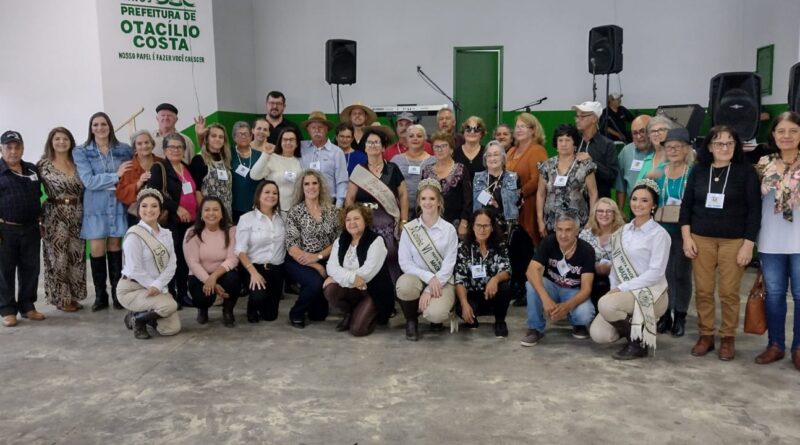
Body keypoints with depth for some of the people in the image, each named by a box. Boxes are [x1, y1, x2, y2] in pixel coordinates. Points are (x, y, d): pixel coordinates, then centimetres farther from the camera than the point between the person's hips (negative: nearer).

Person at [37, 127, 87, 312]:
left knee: (76, 256, 7)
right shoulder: (44, 165, -3)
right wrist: (39, 220, -9)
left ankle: (73, 296, 19)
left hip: (76, 216, 4)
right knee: (58, 257, -1)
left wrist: (82, 214, 5)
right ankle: (61, 298, 9)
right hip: (54, 216, -4)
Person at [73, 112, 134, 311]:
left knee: (114, 246, 6)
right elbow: (88, 181, -11)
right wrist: (115, 176, -16)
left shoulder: (124, 149, 6)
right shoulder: (81, 152, 1)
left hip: (118, 205, 1)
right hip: (95, 207, -1)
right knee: (97, 249, -1)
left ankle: (117, 293, 15)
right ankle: (100, 295, 11)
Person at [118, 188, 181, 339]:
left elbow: (171, 265, -4)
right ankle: (136, 318, -1)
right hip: (132, 288, -6)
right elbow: (135, 270, -18)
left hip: (158, 289, 6)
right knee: (170, 305, -29)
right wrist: (156, 288, -15)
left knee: (173, 328, -6)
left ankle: (144, 315, 22)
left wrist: (157, 286, -19)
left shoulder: (166, 233, 4)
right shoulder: (134, 234, -15)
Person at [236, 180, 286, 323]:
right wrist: (253, 272, -22)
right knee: (260, 295, -31)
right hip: (254, 267, -3)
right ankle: (252, 308, 7)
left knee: (270, 315, 5)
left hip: (276, 269, 4)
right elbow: (240, 251, -11)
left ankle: (261, 308, 42)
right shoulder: (247, 218, -5)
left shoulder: (282, 218, 5)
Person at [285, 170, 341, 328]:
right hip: (299, 262, -2)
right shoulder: (294, 212, -4)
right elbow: (292, 247, -10)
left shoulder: (331, 210, 4)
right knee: (316, 283, -31)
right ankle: (296, 313, -2)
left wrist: (318, 256, -14)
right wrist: (316, 266, -17)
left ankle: (315, 311, 20)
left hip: (324, 261, 2)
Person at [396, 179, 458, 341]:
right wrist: (429, 277, -19)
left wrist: (429, 291, -17)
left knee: (435, 314, -30)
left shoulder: (449, 229, -3)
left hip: (442, 281, -1)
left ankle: (437, 311, 11)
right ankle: (411, 320, -2)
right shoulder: (409, 228, 0)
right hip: (417, 278, 1)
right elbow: (405, 262, -5)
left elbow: (449, 265, -8)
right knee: (404, 284, -35)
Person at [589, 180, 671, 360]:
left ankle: (639, 342, -6)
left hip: (650, 294, -5)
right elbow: (616, 265, 10)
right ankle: (633, 328, 19)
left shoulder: (659, 234, -9)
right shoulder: (624, 231, 9)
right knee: (598, 334, -12)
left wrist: (622, 288, -19)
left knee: (605, 304, -31)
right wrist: (615, 289, -6)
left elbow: (656, 273, -17)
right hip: (624, 292, 6)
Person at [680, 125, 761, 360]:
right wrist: (686, 237, 0)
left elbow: (754, 209, -3)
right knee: (703, 290, 4)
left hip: (734, 241, -2)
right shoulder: (698, 170, 5)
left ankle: (728, 337, 17)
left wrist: (748, 244, -8)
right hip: (701, 239, 2)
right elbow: (686, 205, 8)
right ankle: (706, 335, 17)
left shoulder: (746, 171, -1)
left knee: (729, 292, 2)